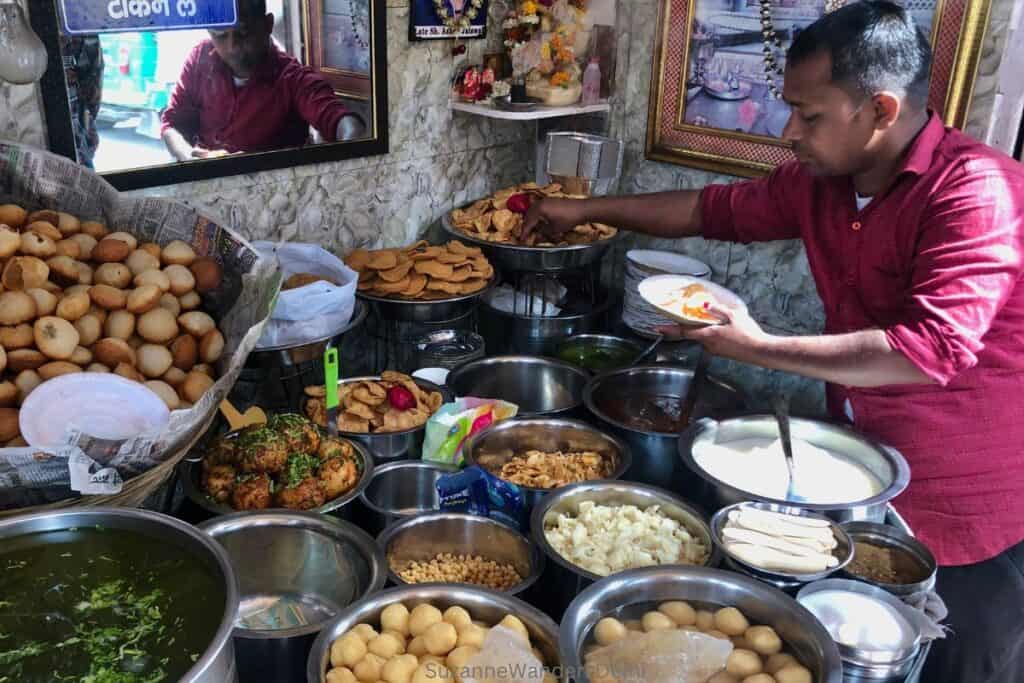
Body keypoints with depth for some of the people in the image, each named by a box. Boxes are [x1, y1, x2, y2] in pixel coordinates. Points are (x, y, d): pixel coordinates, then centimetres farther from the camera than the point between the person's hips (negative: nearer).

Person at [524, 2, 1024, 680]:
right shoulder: (819, 179, -1)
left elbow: (934, 346, -32)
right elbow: (714, 209, 10)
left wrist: (761, 348, -27)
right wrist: (586, 209, 10)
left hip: (964, 516, -6)